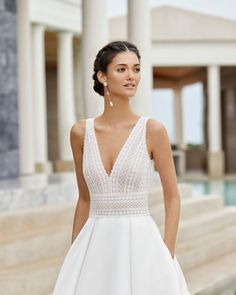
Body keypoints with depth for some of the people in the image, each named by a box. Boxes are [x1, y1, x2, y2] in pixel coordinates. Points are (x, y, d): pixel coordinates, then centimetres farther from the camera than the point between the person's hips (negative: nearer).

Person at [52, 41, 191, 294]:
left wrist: (167, 257, -8)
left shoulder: (153, 130, -6)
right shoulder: (81, 132, 2)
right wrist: (74, 254, 10)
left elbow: (172, 198, -1)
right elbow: (85, 199, 11)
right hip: (95, 247, 3)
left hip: (140, 244, -2)